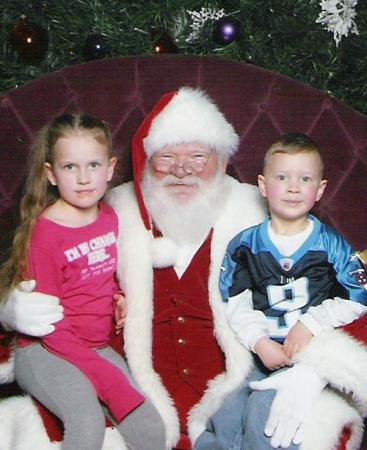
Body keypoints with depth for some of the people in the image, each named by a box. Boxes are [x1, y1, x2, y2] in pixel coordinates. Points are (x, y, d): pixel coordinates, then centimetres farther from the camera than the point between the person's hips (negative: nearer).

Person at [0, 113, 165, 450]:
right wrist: (109, 380, -19)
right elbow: (50, 328, -15)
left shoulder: (110, 217, 4)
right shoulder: (44, 232, -14)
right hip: (46, 352, -5)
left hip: (97, 346, 6)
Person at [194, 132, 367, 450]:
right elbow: (236, 305, 0)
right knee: (225, 417, -15)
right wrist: (260, 343, -15)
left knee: (262, 412, -24)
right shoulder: (244, 245, 7)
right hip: (257, 351, 2)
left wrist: (310, 323, -11)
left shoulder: (331, 245, 4)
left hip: (312, 352, -2)